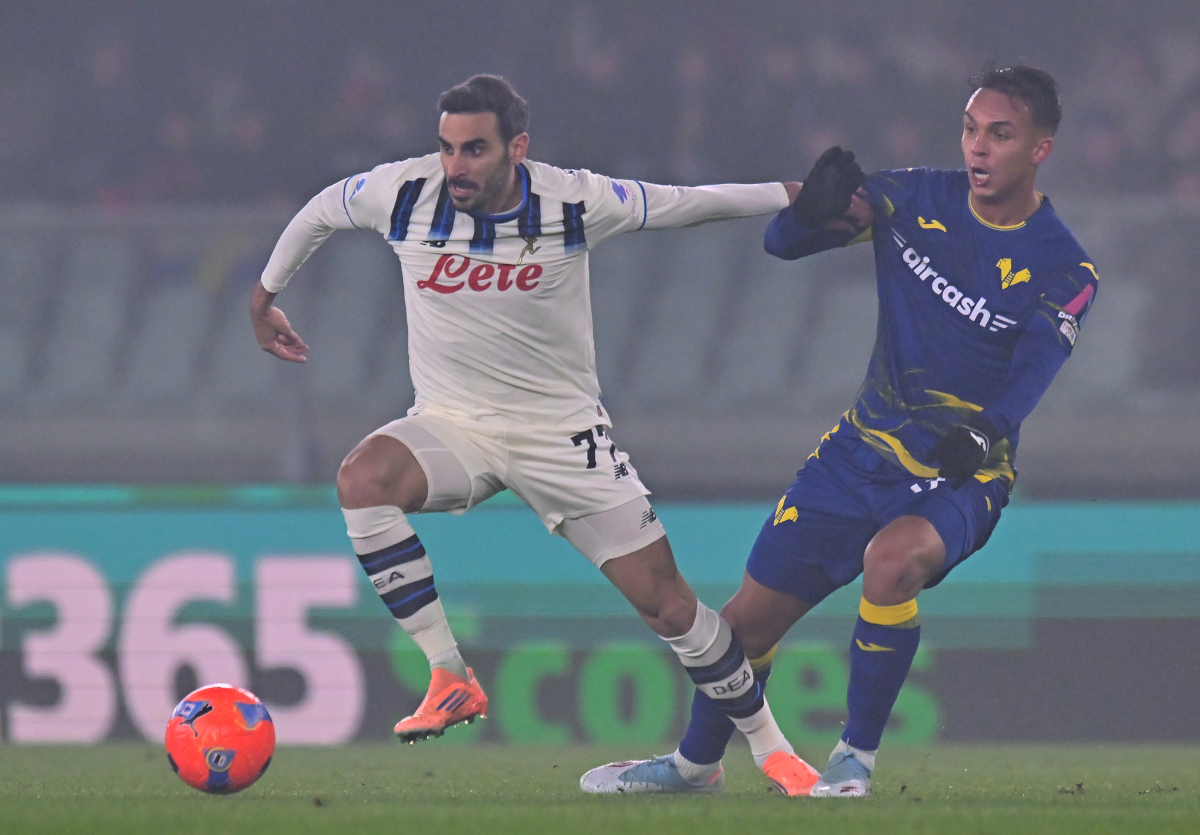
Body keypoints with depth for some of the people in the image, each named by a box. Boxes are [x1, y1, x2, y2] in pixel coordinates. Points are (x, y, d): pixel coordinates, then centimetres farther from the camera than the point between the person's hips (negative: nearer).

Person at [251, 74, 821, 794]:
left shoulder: (575, 203, -15)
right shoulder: (404, 194, -12)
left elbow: (686, 205, 1)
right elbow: (319, 212, 10)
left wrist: (800, 196, 4)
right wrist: (266, 295, 21)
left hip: (565, 431, -1)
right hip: (451, 426, 1)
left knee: (665, 600, -5)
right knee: (364, 478, -32)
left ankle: (770, 747, 15)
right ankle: (450, 679, -26)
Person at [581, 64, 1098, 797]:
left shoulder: (1062, 270, -12)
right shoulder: (915, 200, -1)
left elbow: (1025, 383, -24)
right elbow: (784, 241, 2)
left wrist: (975, 436, -44)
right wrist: (814, 207, -22)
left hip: (962, 472, -4)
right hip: (865, 447, 4)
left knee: (891, 558, -36)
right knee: (752, 616, 6)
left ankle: (858, 755, -19)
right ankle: (697, 760, 34)